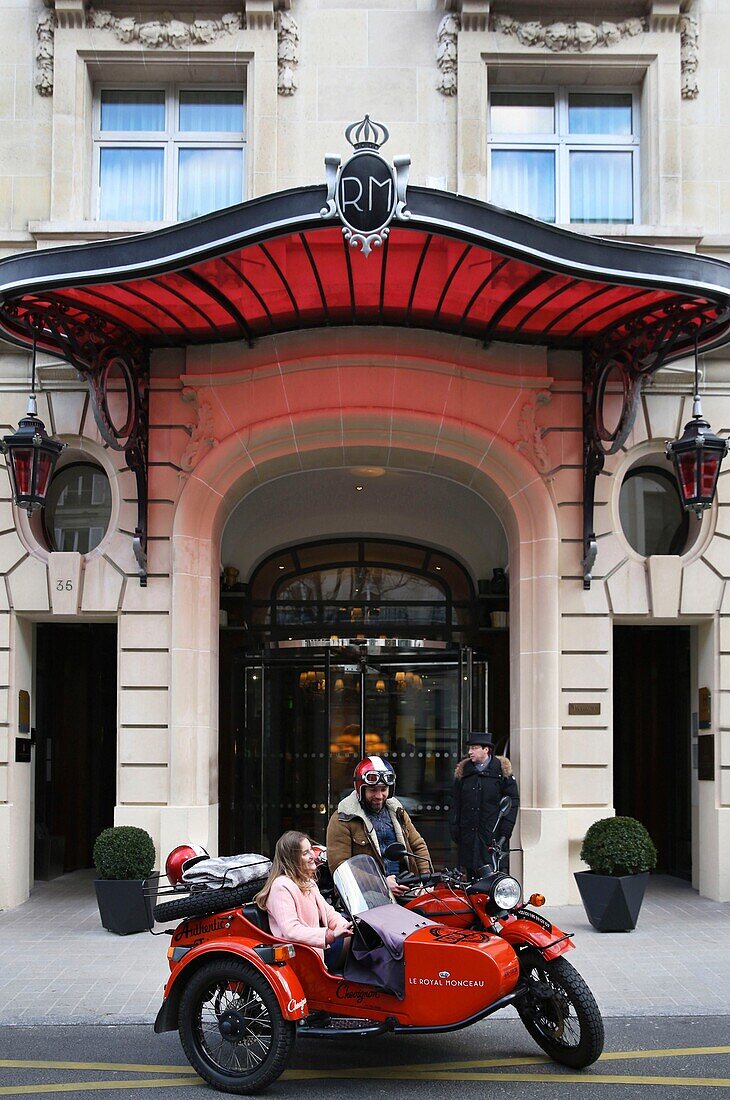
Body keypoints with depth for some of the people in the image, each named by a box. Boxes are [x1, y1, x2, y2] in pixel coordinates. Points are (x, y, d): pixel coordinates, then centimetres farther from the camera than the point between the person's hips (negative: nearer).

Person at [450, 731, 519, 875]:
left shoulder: (502, 769, 3)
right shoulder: (463, 770, 14)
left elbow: (513, 800, 2)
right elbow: (456, 803, 16)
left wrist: (505, 830, -5)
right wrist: (454, 829, 8)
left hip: (493, 835, -3)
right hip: (468, 835, 3)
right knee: (471, 872, 2)